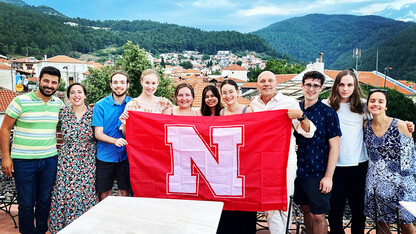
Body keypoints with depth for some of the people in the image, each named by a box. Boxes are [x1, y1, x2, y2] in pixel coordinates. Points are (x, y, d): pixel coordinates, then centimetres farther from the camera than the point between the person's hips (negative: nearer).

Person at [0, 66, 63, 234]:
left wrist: (58, 149, 13)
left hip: (50, 160, 4)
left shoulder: (58, 103, 5)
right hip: (24, 161, -3)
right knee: (26, 203, 6)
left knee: (45, 201, 13)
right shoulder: (21, 101, -8)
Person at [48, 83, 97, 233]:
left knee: (85, 195, 1)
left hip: (87, 162, -1)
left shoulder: (93, 113, 0)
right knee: (63, 194, 3)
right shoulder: (63, 113, 3)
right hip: (67, 161, 1)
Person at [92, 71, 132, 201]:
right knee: (104, 193, 9)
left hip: (125, 156, 1)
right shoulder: (100, 105, -4)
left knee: (124, 192, 7)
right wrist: (115, 141, -25)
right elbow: (98, 133, -7)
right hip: (105, 156, -1)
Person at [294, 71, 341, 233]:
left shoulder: (328, 113, -8)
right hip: (299, 170, 4)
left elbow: (334, 146, -9)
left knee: (318, 215, 3)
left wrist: (328, 176, -13)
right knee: (306, 209, 17)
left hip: (318, 173, -4)